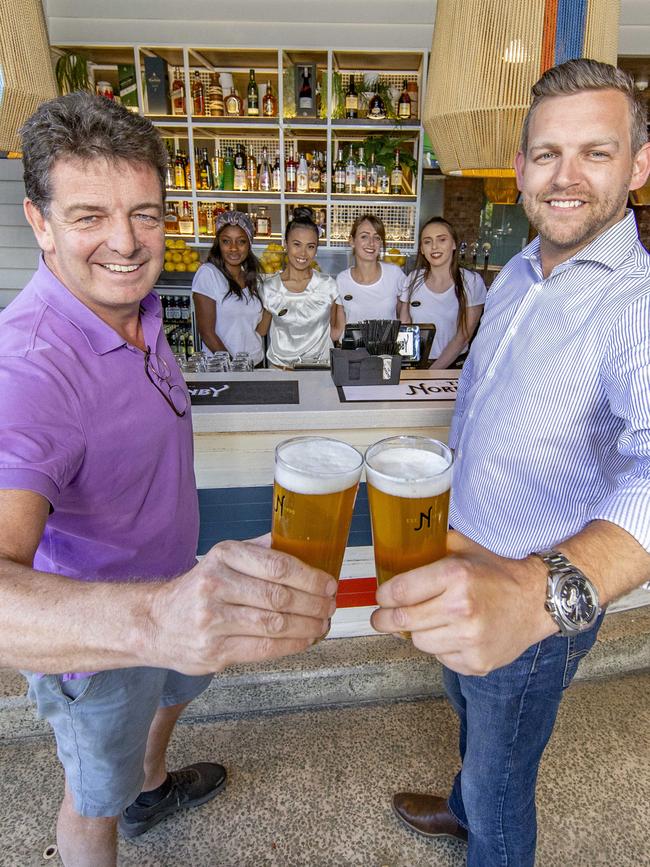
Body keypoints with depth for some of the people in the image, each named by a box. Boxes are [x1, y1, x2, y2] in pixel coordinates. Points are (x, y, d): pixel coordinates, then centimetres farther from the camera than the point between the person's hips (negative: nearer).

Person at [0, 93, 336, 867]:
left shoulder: (134, 307, -7)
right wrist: (152, 617, -70)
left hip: (168, 589, 9)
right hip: (93, 637, -8)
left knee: (175, 689, 36)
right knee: (96, 799, 21)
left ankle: (151, 789, 68)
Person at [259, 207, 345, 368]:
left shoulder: (328, 285, 1)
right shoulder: (269, 288, 0)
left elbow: (334, 333, 9)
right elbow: (260, 331, 10)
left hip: (320, 367, 0)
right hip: (280, 368, 0)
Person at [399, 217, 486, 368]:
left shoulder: (472, 281, -4)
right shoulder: (413, 278, 4)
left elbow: (463, 337, -6)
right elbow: (404, 326, 7)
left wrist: (432, 372, -13)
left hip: (452, 365, -2)